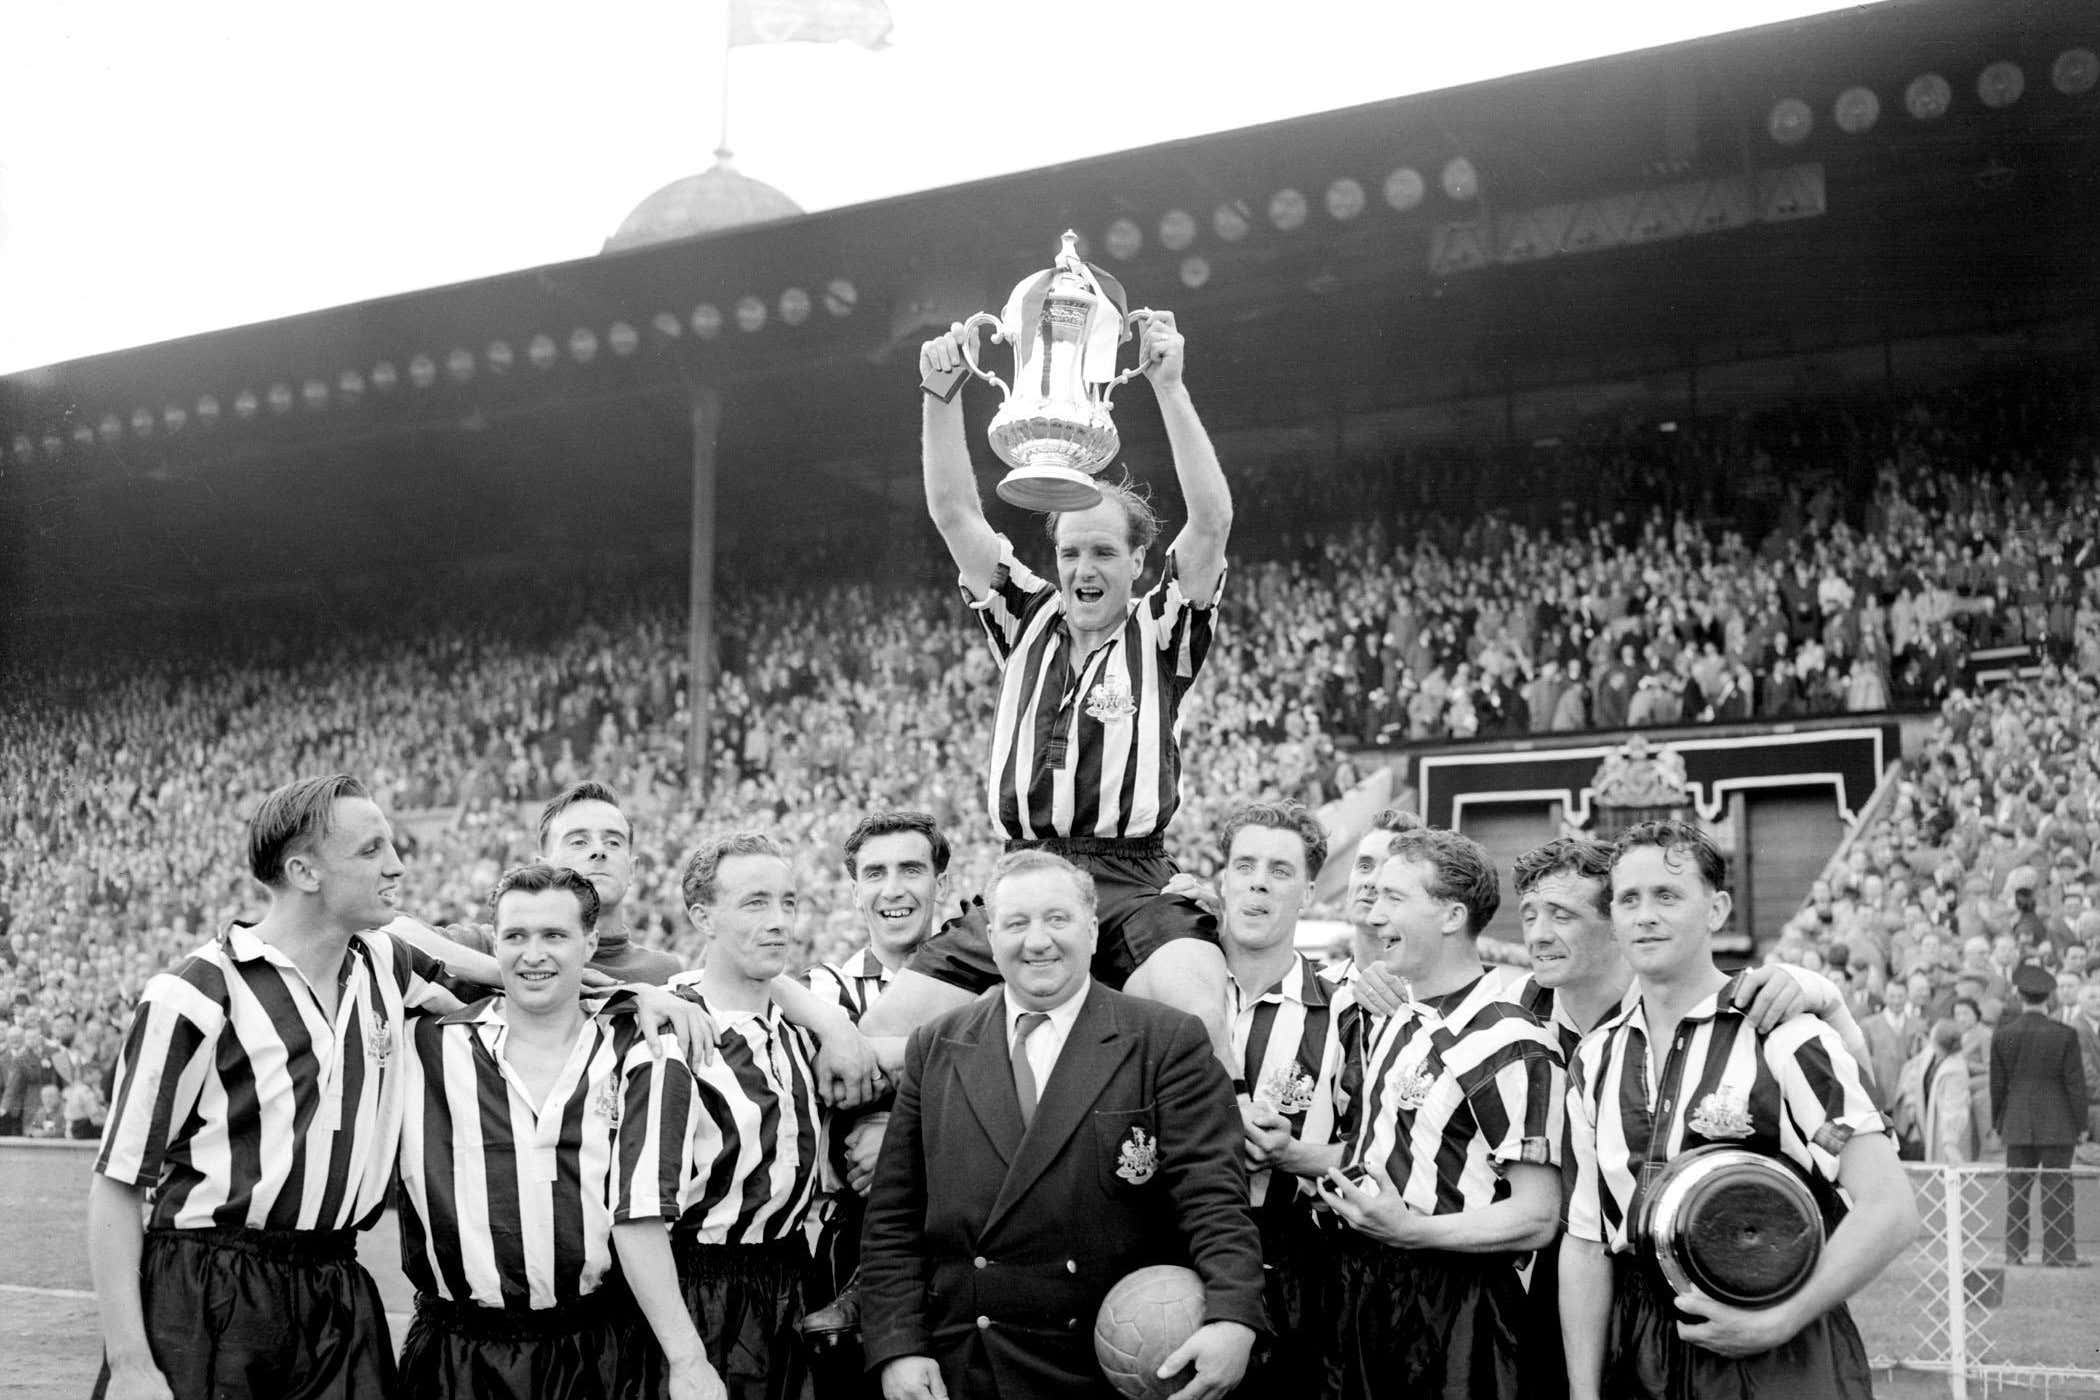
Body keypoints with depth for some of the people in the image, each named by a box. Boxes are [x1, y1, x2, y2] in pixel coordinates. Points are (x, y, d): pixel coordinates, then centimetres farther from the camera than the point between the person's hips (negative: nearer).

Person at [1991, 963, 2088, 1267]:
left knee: (2016, 1191, 7)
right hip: (2057, 1124, -2)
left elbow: (1997, 1084, 4)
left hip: (2018, 1125, 2)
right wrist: (2080, 1123, 3)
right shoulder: (2064, 1034, -9)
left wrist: (1997, 1122, 14)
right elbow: (2075, 1083, -6)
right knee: (2057, 1190, 2)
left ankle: (2014, 1253, 9)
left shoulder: (2003, 1034, -2)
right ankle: (2059, 1254, 1)